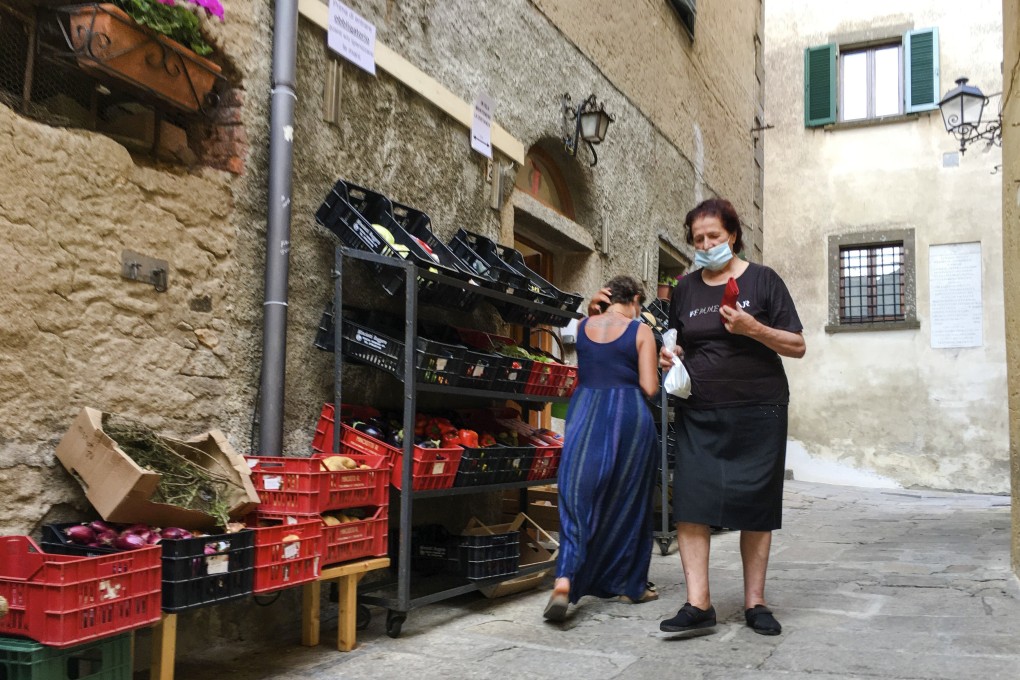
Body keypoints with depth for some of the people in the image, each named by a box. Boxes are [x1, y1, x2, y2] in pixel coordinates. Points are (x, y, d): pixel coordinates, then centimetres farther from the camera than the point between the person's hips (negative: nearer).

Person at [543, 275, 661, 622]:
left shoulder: (583, 326, 9)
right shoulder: (641, 332, 0)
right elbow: (649, 388, -5)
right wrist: (657, 368, 16)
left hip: (585, 413, 2)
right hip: (628, 415, -2)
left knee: (578, 498, 1)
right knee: (627, 500, 11)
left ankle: (565, 580, -18)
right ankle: (630, 585, 23)